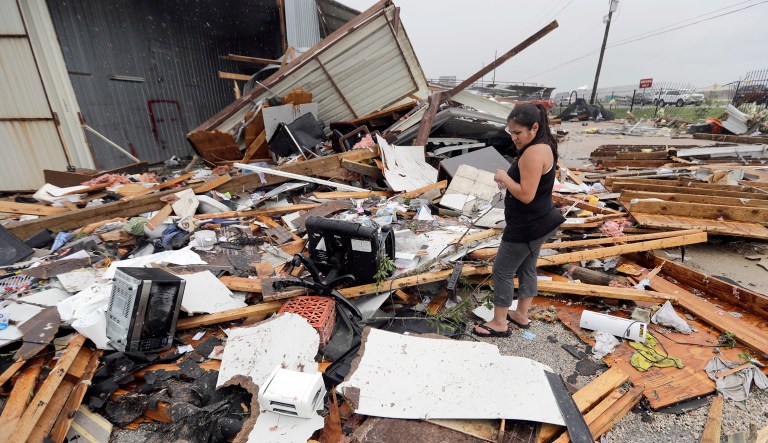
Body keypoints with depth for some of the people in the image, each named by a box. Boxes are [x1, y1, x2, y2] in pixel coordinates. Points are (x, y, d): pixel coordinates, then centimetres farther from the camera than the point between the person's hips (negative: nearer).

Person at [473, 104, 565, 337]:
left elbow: (526, 195, -28)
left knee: (502, 271, 2)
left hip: (527, 227, -11)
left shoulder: (533, 153, -24)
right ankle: (521, 315, 36)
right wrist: (508, 182, 3)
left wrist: (504, 178, -16)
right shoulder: (544, 146, 9)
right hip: (538, 222, 11)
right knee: (526, 268, 20)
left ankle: (499, 324, 16)